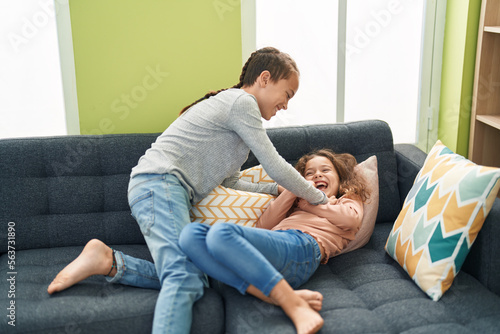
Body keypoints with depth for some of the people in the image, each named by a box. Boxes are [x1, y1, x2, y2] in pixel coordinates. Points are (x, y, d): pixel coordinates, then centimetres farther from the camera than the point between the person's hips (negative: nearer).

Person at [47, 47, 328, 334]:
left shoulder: (232, 105, 27)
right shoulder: (241, 102, -3)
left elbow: (231, 183, 29)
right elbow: (276, 167, -5)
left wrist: (275, 190, 29)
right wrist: (318, 198, 9)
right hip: (159, 183, -10)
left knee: (195, 278, -8)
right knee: (186, 277, -27)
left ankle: (109, 262, -7)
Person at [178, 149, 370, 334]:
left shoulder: (350, 199, 30)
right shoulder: (295, 205, 42)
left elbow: (351, 219, 4)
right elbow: (263, 226, 23)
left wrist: (311, 203, 15)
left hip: (301, 245, -6)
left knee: (221, 233, -32)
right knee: (191, 234, -20)